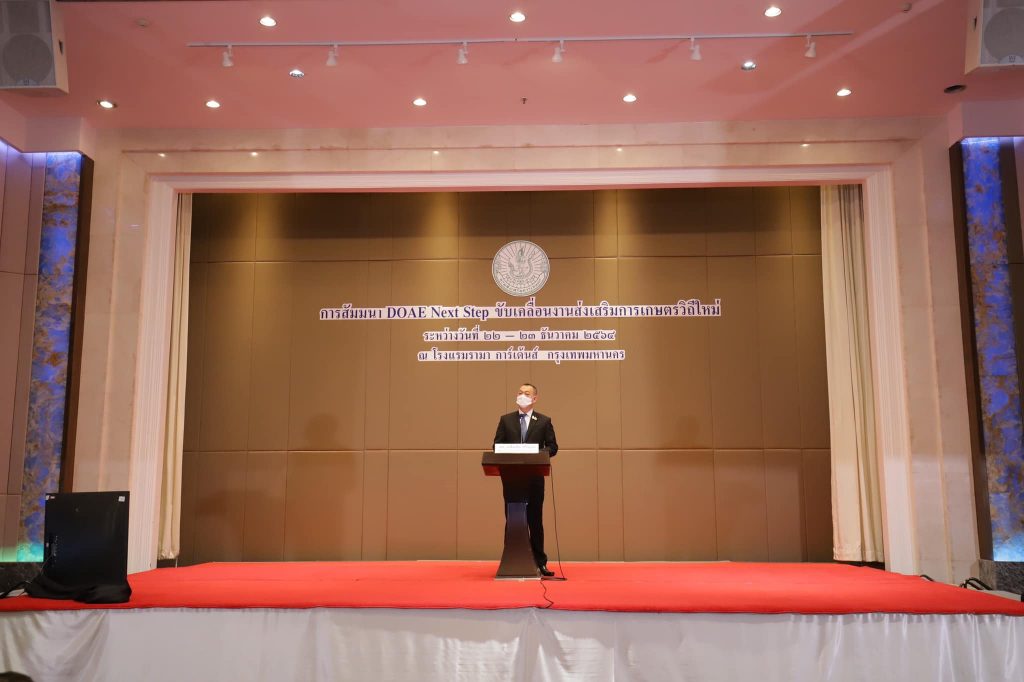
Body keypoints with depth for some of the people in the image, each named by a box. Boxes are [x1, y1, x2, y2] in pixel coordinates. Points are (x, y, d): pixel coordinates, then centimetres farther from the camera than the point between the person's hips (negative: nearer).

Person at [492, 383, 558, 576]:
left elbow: (552, 447, 3)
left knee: (535, 521, 4)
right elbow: (497, 445, 6)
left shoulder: (544, 421, 6)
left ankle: (539, 562, 10)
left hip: (534, 478, -1)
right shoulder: (506, 420, 9)